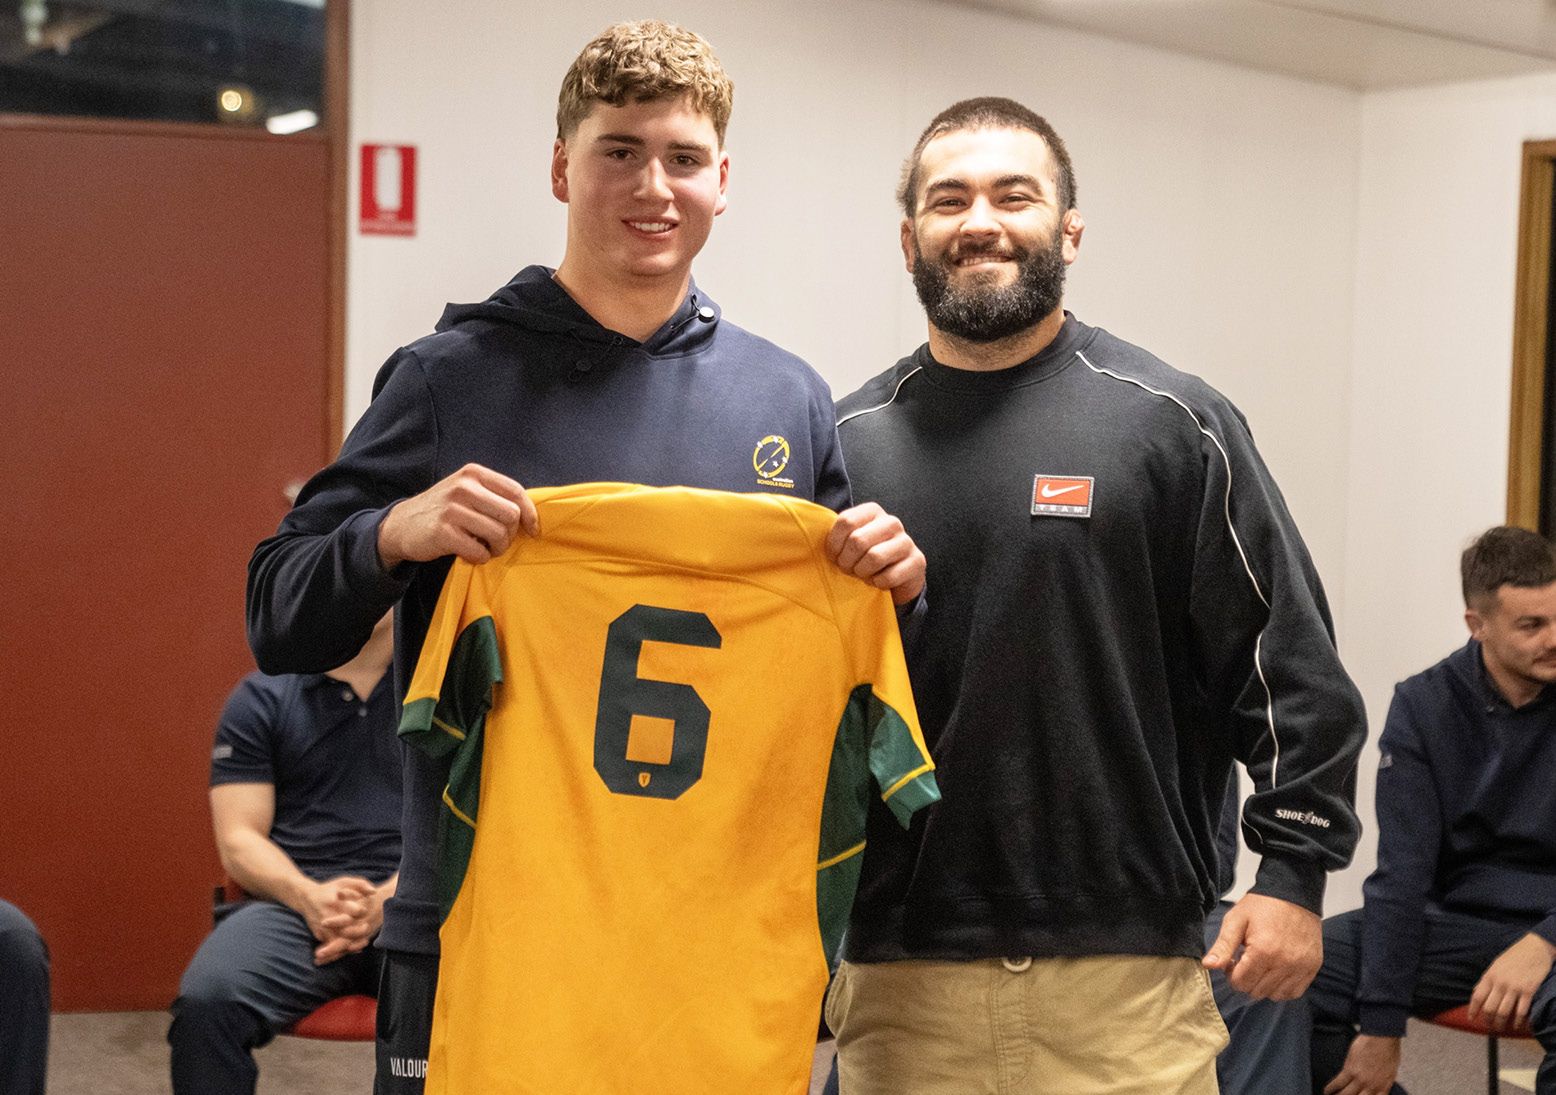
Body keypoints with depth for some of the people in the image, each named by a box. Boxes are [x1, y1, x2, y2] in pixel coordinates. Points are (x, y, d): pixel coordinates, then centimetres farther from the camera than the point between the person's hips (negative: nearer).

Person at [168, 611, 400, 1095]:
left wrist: (386, 900, -15)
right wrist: (309, 896, -14)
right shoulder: (260, 698, 13)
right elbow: (239, 840, 7)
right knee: (206, 1002, -32)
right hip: (293, 902, 1)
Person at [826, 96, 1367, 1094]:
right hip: (902, 973, 2)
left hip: (1130, 968, -2)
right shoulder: (850, 441, 7)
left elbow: (1290, 667, 0)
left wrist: (1295, 870, -5)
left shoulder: (1174, 423, 1)